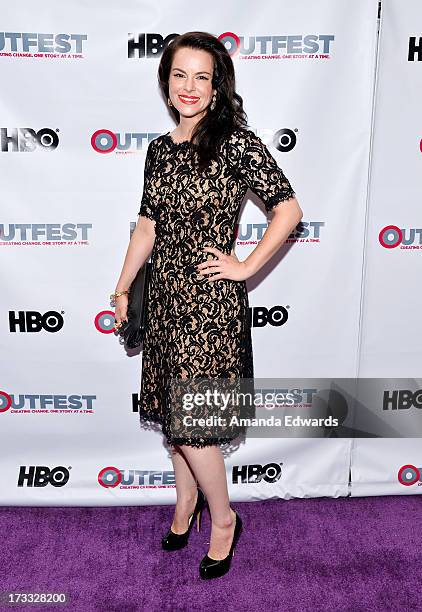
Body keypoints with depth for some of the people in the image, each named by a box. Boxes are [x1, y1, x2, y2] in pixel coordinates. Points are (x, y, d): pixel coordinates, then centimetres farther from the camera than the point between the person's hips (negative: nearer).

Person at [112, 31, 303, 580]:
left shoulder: (236, 142, -11)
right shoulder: (160, 149, 9)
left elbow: (289, 210, -13)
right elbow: (147, 227, 13)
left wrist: (245, 267, -11)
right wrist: (122, 289, 15)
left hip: (211, 300, -6)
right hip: (166, 295, 6)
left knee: (193, 421, -1)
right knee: (173, 411, 16)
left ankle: (223, 519, 25)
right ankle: (185, 503, 39)